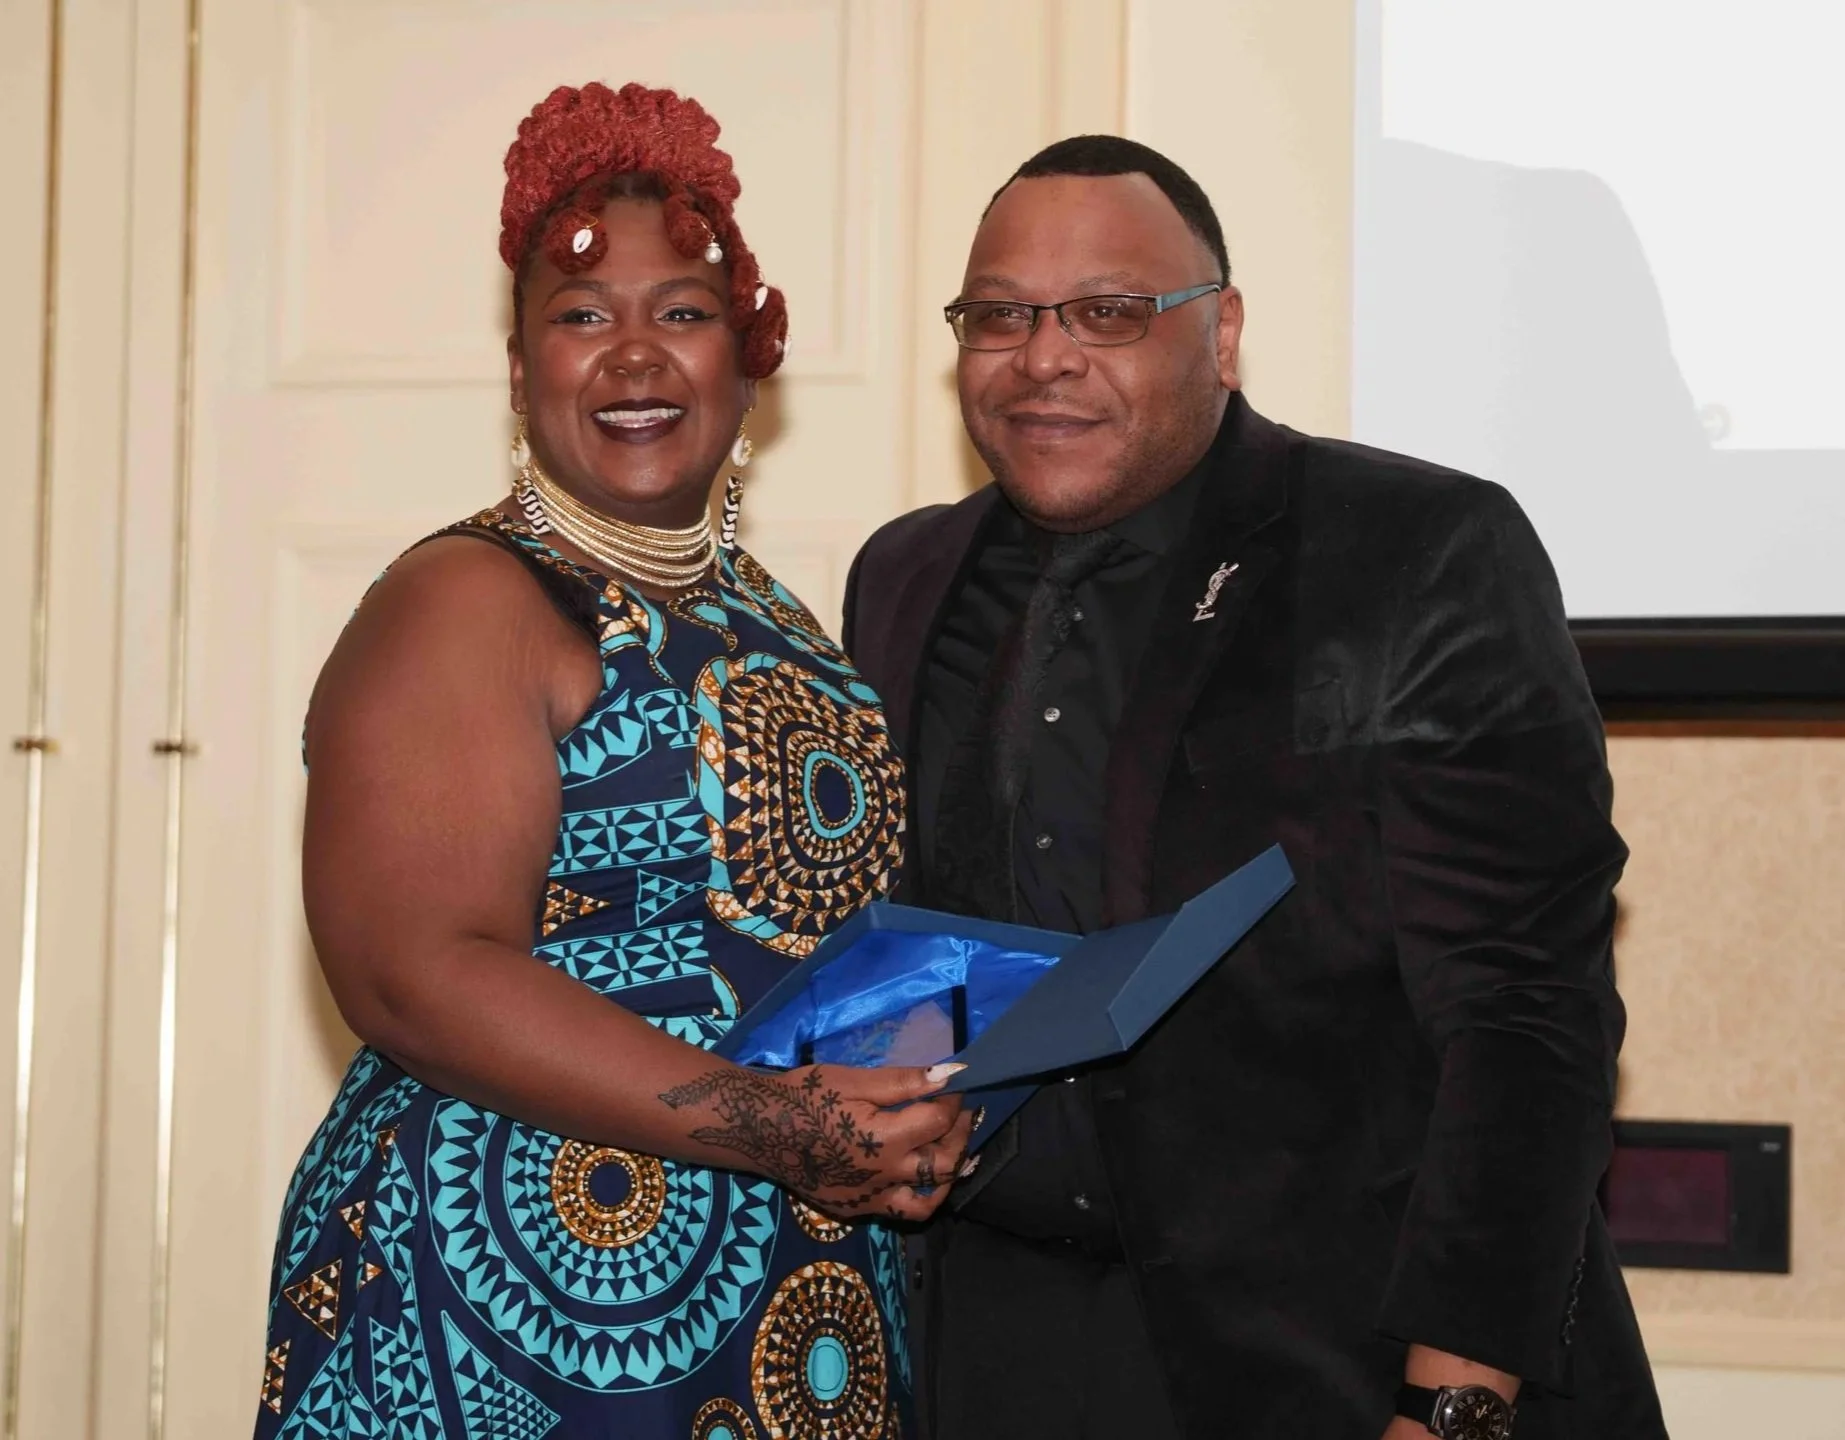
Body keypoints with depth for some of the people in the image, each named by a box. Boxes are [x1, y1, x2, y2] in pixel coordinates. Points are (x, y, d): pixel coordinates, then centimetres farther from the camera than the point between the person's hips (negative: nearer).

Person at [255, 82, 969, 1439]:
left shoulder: (762, 614, 13)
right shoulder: (465, 605, -10)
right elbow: (417, 976, -20)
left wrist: (927, 1112, 3)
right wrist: (769, 1128, -26)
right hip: (514, 1282, -7)